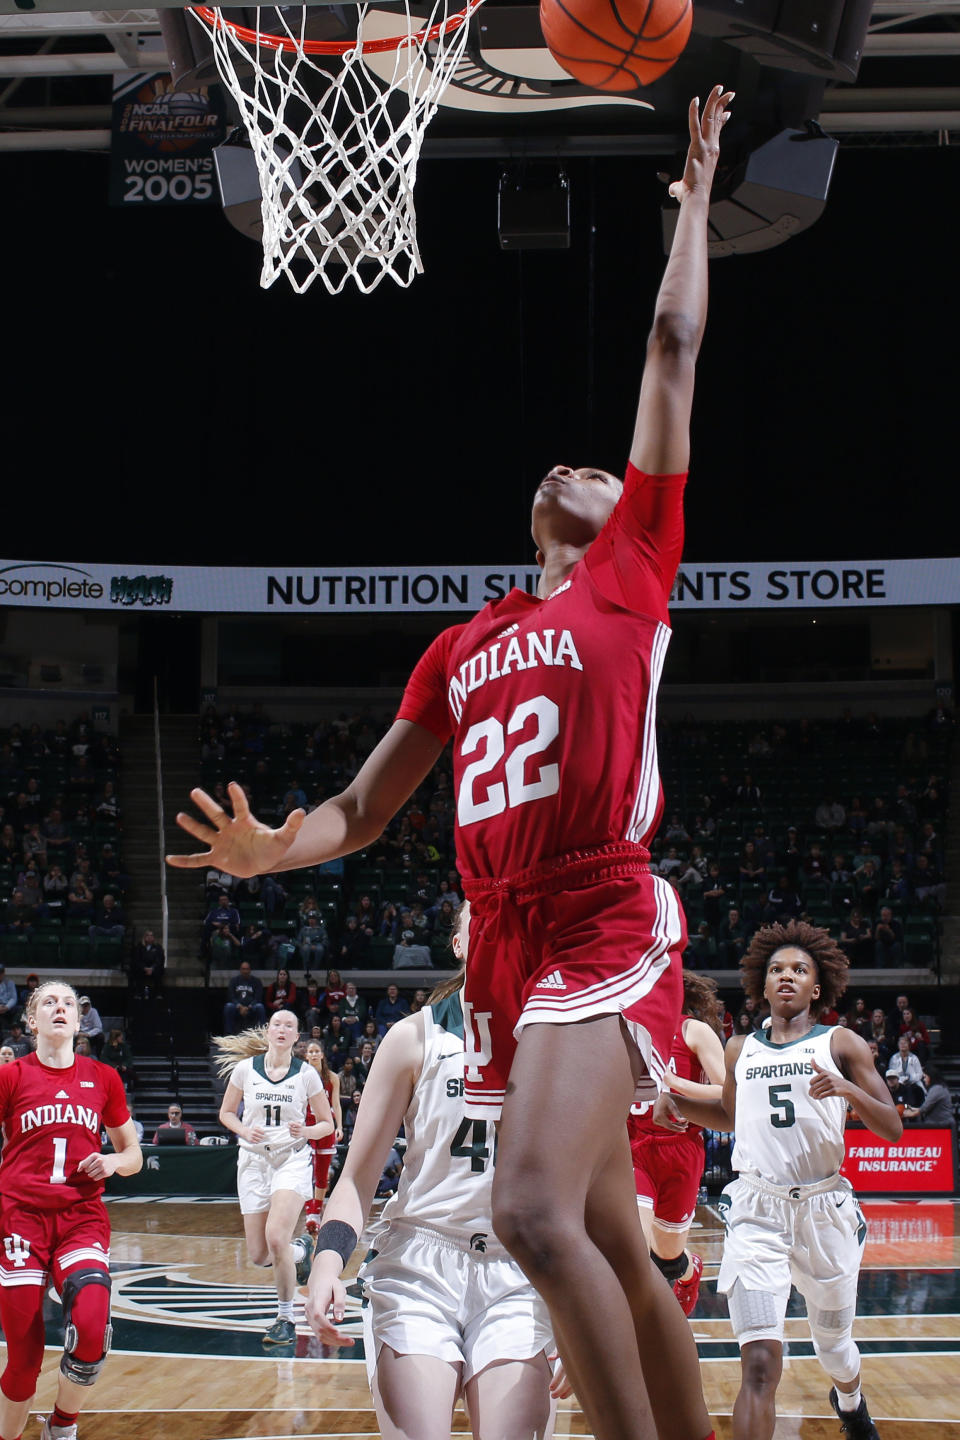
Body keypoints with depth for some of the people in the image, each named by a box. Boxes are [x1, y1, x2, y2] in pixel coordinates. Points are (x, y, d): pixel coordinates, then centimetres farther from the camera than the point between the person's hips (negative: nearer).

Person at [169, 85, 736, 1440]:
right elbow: (364, 808, 19)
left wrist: (695, 194, 10)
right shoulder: (462, 648, 21)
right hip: (509, 955, 7)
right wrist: (276, 849, -2)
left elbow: (674, 354, 4)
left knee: (535, 1212, -26)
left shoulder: (630, 578, 6)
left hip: (606, 935, -7)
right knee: (613, 1250, 12)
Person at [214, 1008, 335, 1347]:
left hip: (292, 1159, -3)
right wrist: (245, 1131, -9)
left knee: (276, 1238, -23)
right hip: (254, 1161, 3)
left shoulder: (306, 1074, -2)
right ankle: (302, 1251, 37)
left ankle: (286, 1319, -8)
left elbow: (327, 1124, 5)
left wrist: (305, 1131, -16)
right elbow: (226, 1113, 11)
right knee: (258, 1255, 2)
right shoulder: (245, 1069, 1)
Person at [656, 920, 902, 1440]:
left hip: (825, 1210, 0)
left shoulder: (841, 1044, 2)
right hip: (756, 1211, 0)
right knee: (760, 1363, -17)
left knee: (833, 1343, 20)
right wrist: (678, 1105, 11)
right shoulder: (740, 1051, 12)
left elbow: (893, 1129, -3)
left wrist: (849, 1090, -21)